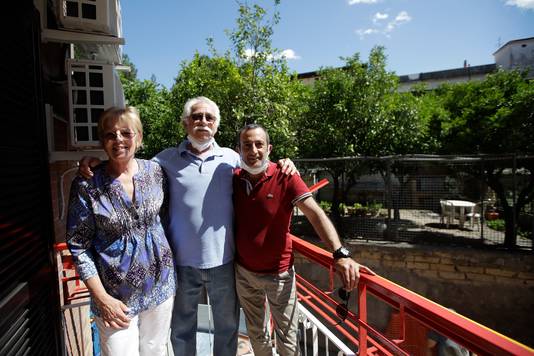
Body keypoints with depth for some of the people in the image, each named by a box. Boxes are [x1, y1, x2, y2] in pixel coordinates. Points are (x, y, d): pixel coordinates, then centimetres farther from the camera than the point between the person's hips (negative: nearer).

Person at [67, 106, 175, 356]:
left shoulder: (155, 171, -4)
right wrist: (101, 298, -10)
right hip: (116, 296, -3)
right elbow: (78, 246, -8)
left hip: (161, 283, 3)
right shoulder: (86, 185, -12)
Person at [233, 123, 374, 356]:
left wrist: (340, 254, -36)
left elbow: (315, 215, -24)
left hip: (279, 273, -3)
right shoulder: (234, 179, -5)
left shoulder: (285, 177, -17)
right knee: (256, 333, 23)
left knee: (287, 337, 13)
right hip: (243, 272, 4)